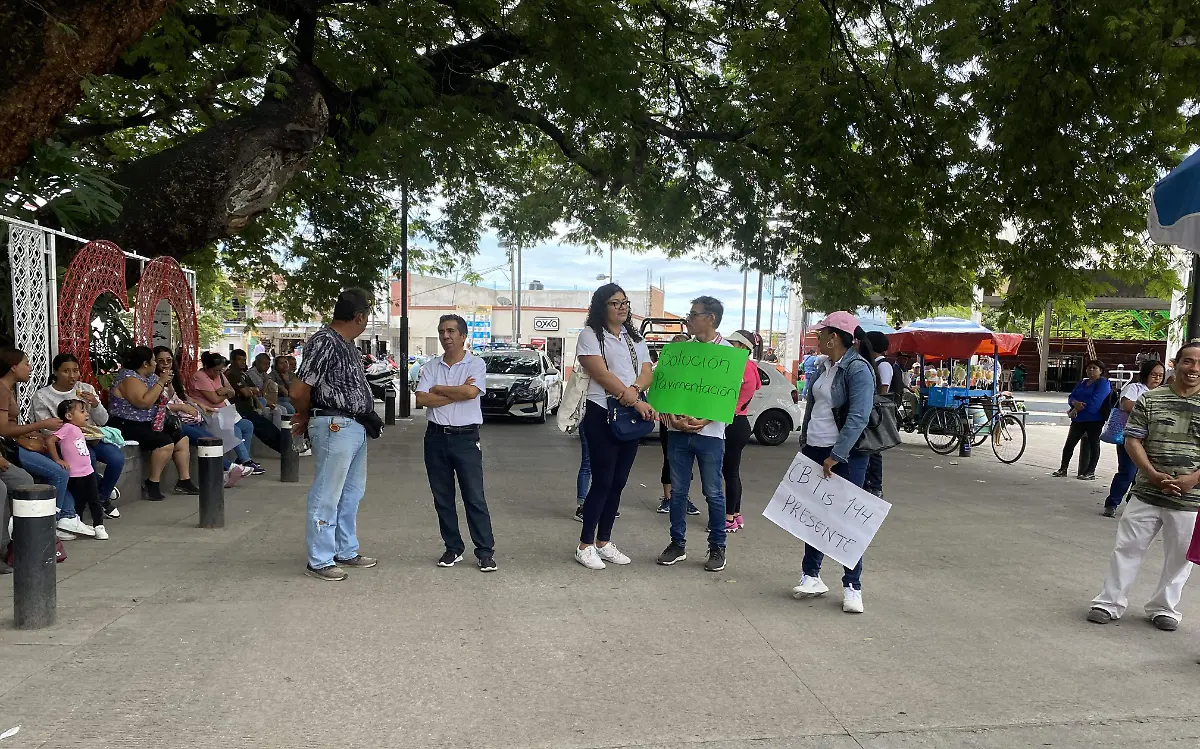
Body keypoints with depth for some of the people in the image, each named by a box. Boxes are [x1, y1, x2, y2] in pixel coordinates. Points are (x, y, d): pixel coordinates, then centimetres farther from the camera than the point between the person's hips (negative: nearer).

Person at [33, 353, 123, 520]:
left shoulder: (86, 389, 8)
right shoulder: (42, 396, 0)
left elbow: (103, 421, 7)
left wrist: (95, 404, -15)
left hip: (93, 438, 3)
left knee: (117, 457, -24)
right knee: (88, 457, -34)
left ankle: (103, 495, 5)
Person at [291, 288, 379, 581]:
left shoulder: (347, 344, 13)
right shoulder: (324, 342, -17)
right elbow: (299, 391, -18)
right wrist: (306, 417, 2)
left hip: (356, 427, 10)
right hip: (335, 427, -10)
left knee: (352, 493, 18)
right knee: (327, 496, 0)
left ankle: (346, 551, 31)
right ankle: (319, 561, 10)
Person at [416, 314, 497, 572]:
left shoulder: (475, 364, -2)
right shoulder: (430, 367, 8)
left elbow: (471, 391, -21)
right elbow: (421, 399, -6)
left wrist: (439, 389, -8)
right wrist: (457, 393, -12)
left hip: (466, 437, -4)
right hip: (436, 437, 4)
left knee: (474, 497, -2)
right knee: (442, 497, 10)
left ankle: (485, 551, 4)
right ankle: (453, 548, 21)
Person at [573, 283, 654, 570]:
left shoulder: (635, 339, 17)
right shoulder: (590, 335, -4)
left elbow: (647, 373, 7)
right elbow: (602, 374, -14)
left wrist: (634, 390, -16)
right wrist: (636, 402, -17)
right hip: (602, 415, -6)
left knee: (618, 483, 9)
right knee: (602, 482, -7)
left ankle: (604, 542, 19)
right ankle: (585, 545, 4)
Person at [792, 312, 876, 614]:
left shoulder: (858, 369, -14)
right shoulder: (825, 367, 11)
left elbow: (858, 417, -21)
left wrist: (836, 456, -23)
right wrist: (804, 444, 14)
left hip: (845, 455, -8)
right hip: (815, 451, 8)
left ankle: (852, 587, 7)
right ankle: (812, 576, 20)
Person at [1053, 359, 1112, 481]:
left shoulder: (1103, 383, -5)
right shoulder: (1082, 382, 18)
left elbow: (1095, 401, -17)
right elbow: (1071, 397, 11)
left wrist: (1076, 409, -14)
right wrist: (1075, 403, -13)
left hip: (1094, 419, -7)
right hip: (1079, 419, 7)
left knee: (1093, 444, 0)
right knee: (1069, 443, 6)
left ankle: (1090, 472, 3)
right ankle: (1063, 469, 13)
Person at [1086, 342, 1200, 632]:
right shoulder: (1151, 399, 1)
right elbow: (1133, 441, 0)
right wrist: (1154, 475, -13)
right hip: (1147, 493, 0)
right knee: (1128, 548, 5)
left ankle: (1164, 608, 28)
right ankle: (1110, 602, 15)